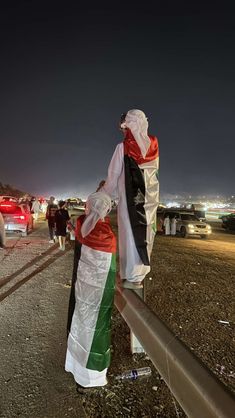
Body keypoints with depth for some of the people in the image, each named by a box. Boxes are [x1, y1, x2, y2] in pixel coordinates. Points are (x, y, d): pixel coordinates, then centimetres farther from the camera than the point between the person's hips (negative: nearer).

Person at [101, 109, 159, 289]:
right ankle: (140, 272, 20)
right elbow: (154, 170, 10)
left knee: (131, 233, 0)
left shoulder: (123, 147, -7)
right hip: (150, 196, 5)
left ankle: (133, 276, 3)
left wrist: (106, 196, 9)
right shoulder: (153, 145, 6)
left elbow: (113, 175, -4)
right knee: (145, 233, 10)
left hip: (130, 196, -5)